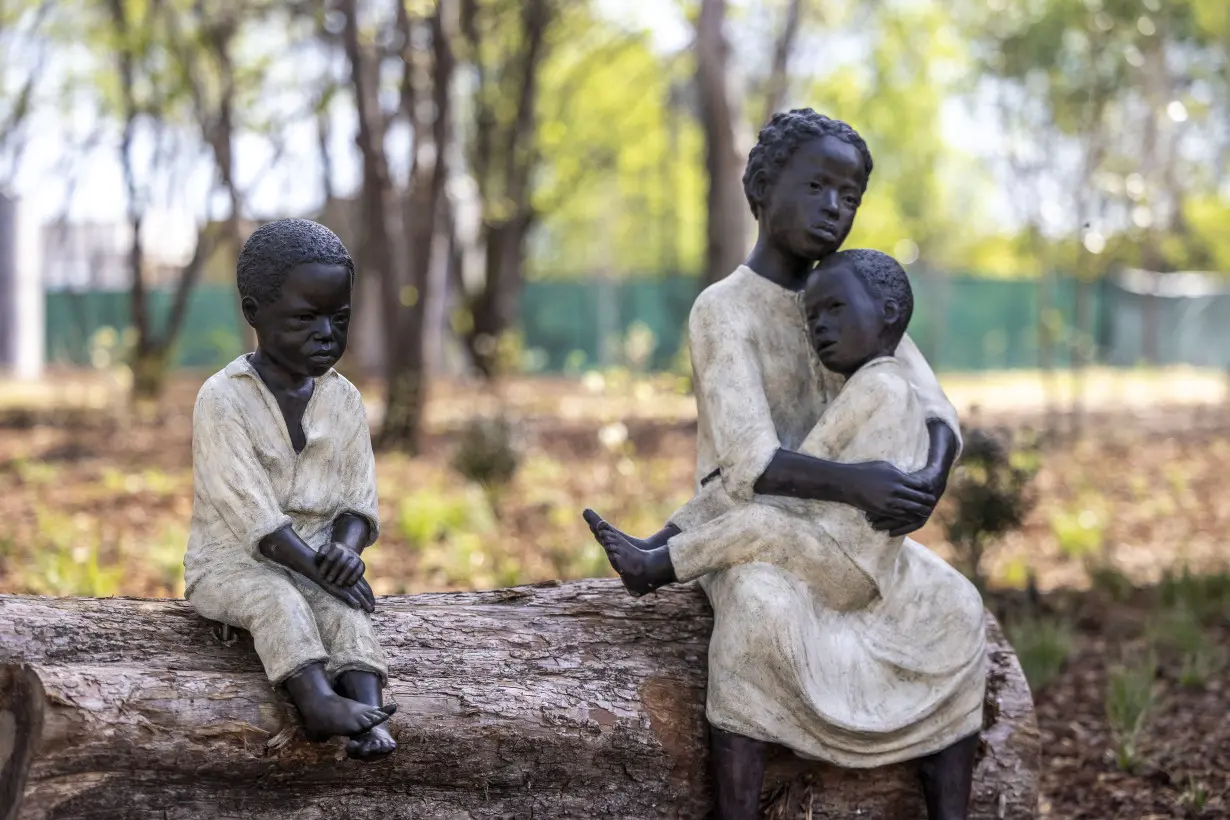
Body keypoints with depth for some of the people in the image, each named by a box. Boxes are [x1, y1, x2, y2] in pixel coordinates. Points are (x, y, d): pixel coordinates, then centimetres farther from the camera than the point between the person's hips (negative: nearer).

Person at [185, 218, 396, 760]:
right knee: (279, 597, -34)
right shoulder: (222, 399, -12)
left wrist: (345, 549, -21)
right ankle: (319, 701, -53)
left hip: (317, 556, 4)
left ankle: (367, 711, -47)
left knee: (343, 608, -27)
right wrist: (315, 568, -25)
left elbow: (357, 499, 2)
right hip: (232, 559, -4)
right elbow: (248, 509, -19)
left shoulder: (344, 400, 4)